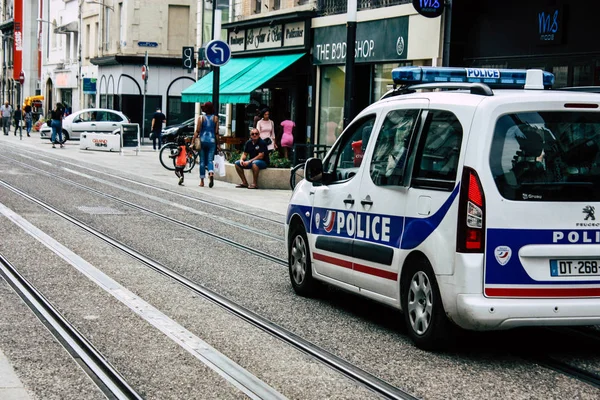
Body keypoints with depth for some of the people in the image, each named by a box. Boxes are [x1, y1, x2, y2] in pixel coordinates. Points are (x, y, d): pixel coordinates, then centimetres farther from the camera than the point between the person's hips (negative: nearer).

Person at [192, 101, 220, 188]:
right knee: (210, 160, 2)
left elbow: (197, 131, -5)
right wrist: (218, 144, 7)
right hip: (212, 141, 0)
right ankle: (211, 173, -28)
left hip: (202, 140, 0)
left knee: (202, 161, 7)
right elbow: (217, 132, 1)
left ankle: (202, 181, 10)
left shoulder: (201, 118, -1)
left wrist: (193, 142, -2)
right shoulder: (215, 118, 2)